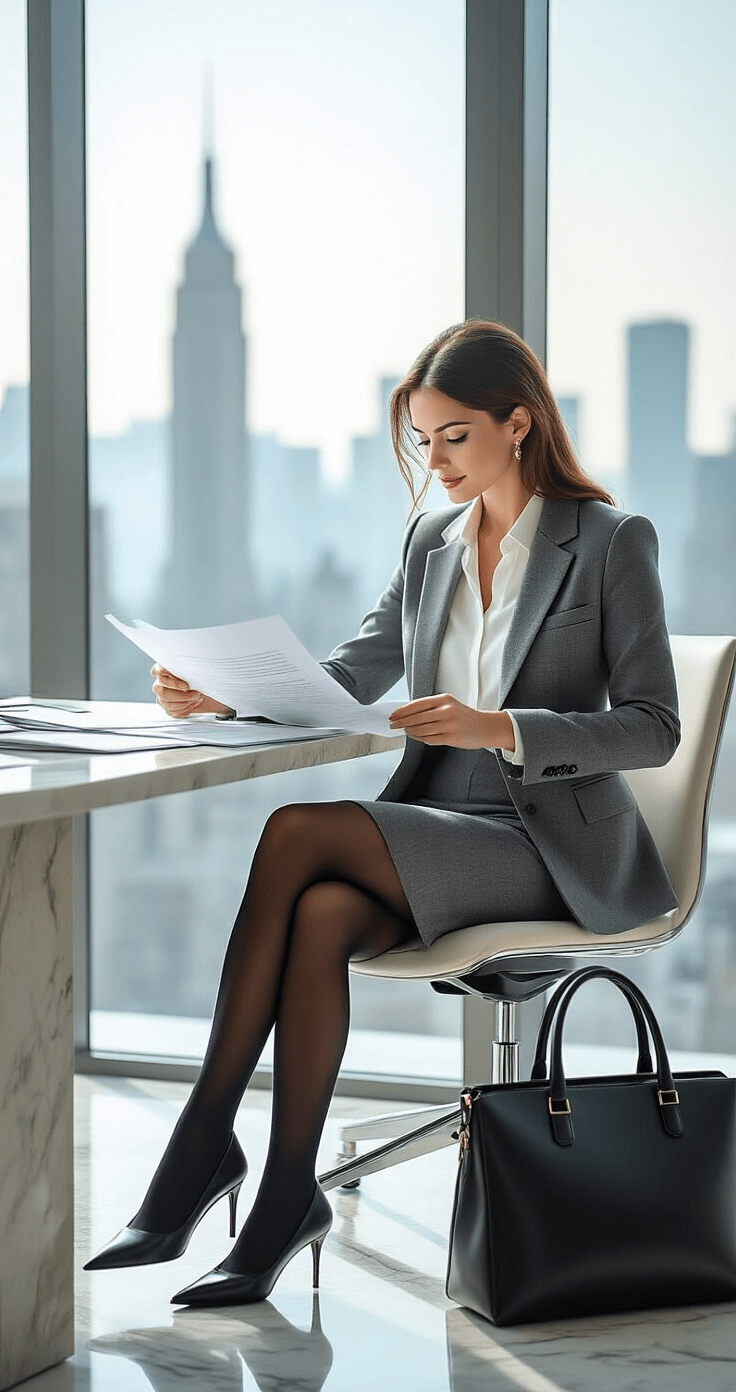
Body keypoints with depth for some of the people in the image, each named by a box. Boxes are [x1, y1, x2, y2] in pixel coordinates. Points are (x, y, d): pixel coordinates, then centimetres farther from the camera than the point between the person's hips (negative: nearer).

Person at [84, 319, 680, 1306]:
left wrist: (501, 729, -23)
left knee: (298, 832, -27)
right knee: (320, 913, -31)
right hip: (434, 833, 5)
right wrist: (225, 693, -7)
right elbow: (351, 676, 12)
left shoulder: (613, 541, -4)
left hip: (555, 850, -5)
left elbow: (653, 728, -9)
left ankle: (204, 1143, -20)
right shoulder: (430, 541, 14)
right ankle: (285, 1207, -26)